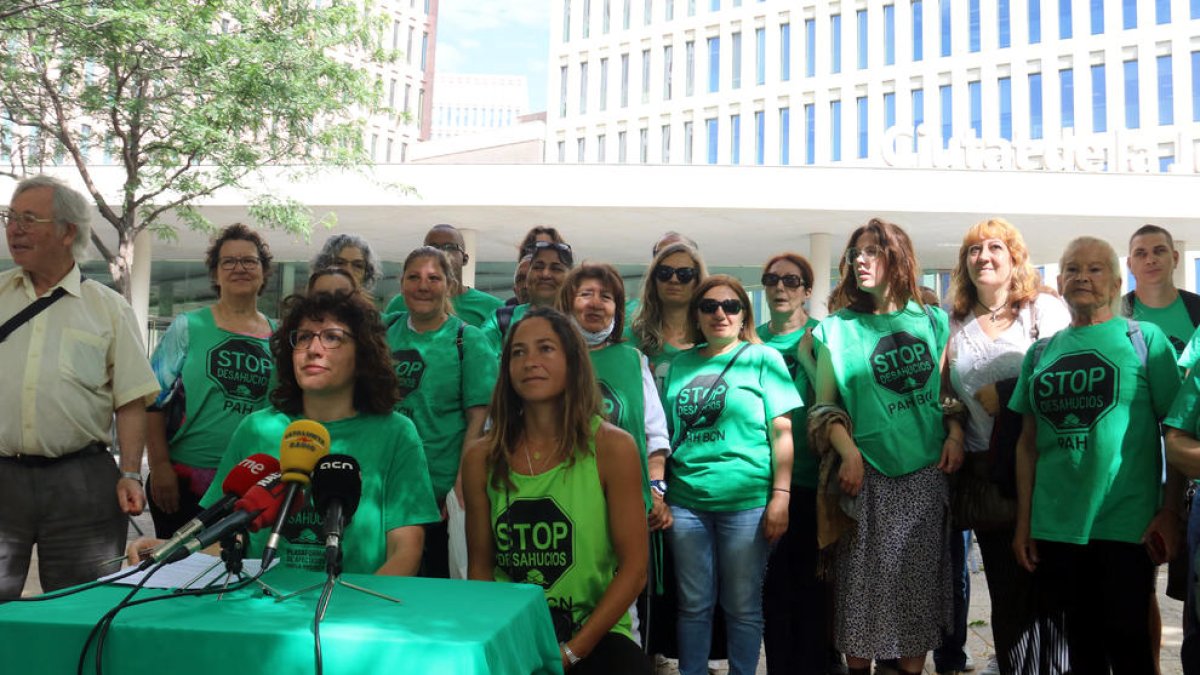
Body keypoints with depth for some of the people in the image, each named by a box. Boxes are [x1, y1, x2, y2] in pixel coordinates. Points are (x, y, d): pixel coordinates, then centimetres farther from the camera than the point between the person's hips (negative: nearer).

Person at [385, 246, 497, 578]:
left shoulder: (468, 339, -5)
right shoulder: (386, 330, 6)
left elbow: (478, 417, -9)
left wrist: (462, 487, -16)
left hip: (441, 491, -3)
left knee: (438, 579, 7)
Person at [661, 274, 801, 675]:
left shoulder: (762, 359, 0)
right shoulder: (681, 364, 11)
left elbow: (782, 431, -4)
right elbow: (666, 432, 16)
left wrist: (781, 496, -10)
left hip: (746, 502, -3)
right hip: (685, 502, 3)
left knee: (742, 607, 7)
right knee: (693, 605, 11)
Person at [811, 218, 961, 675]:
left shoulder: (932, 321, 9)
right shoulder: (837, 329, 3)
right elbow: (824, 405, -1)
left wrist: (955, 435, -2)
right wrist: (850, 455, -13)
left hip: (926, 471, 2)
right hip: (868, 474, -2)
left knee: (919, 580, 8)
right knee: (864, 581, 3)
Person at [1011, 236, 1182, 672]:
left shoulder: (1144, 338, 0)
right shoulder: (1041, 353, 10)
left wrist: (1172, 511, -11)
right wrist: (1024, 521, 7)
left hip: (1126, 525, -3)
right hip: (1055, 526, 3)